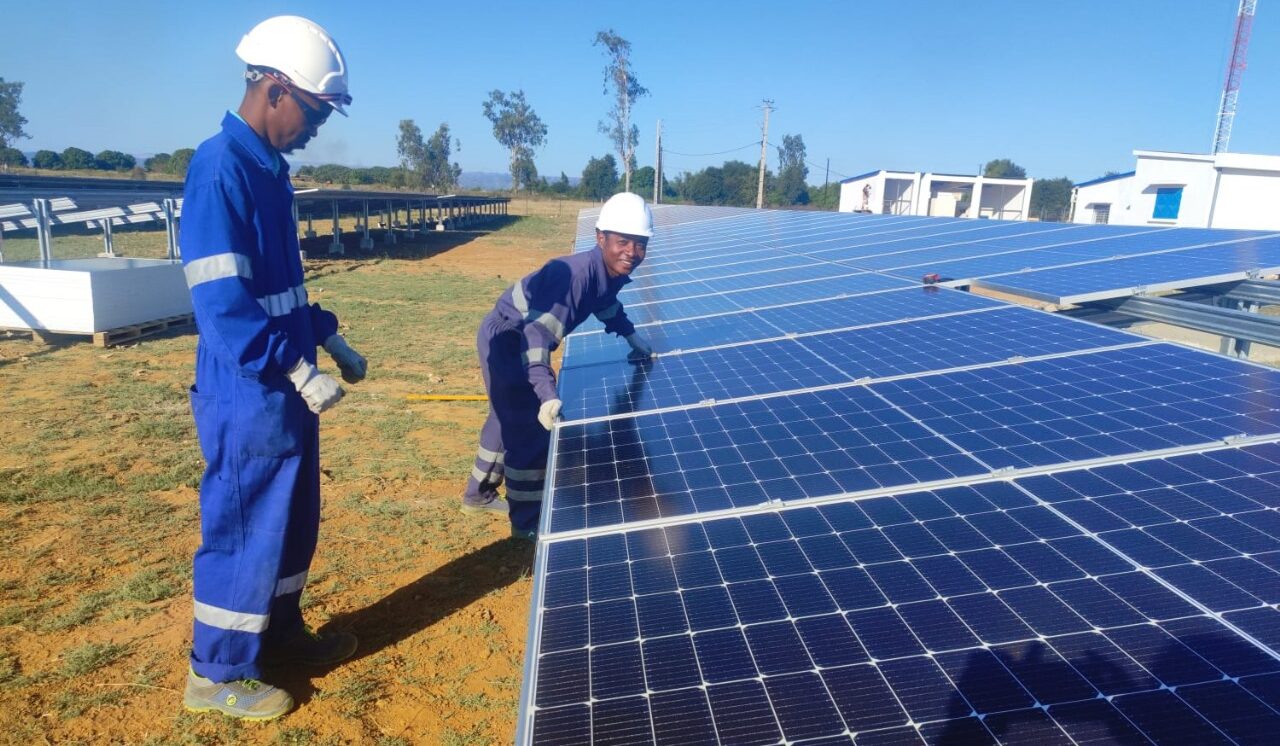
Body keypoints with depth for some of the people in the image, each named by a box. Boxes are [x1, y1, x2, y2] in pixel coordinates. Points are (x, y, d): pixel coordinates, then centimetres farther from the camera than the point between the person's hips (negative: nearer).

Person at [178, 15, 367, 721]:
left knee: (292, 522, 19)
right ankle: (216, 675, 23)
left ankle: (280, 632, 38)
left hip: (283, 387, 9)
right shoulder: (220, 168, -18)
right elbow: (221, 300, -24)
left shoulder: (269, 168, 11)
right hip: (247, 395, -9)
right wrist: (298, 370, -25)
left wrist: (329, 338, 13)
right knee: (245, 530, 4)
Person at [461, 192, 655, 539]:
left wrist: (632, 337, 14)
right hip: (507, 339, -10)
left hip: (523, 340, 10)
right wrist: (546, 393, -51)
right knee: (530, 427, -5)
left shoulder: (612, 273, -9)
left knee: (509, 419, 23)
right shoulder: (574, 273, -37)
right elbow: (538, 331, -43)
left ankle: (479, 494, 44)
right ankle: (527, 521, 12)